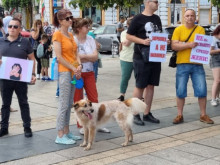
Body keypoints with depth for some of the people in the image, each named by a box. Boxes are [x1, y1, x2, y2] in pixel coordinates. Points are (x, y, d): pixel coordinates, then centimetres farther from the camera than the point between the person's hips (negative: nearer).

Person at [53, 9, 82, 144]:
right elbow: (59, 57, -14)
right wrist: (73, 68, -13)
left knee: (69, 104, 12)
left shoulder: (70, 35, 15)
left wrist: (79, 65, -3)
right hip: (64, 71, -8)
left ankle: (67, 132, 19)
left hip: (74, 72, 8)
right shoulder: (58, 34, -8)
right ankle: (60, 136, -2)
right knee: (64, 105, -7)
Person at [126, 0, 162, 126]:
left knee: (151, 85, 9)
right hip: (141, 57, -6)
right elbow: (128, 36, -6)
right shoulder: (138, 19, -5)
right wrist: (143, 41, -19)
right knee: (140, 86, -2)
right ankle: (135, 114, 8)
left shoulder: (157, 19, 13)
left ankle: (147, 113, 18)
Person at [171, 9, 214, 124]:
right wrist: (189, 45, -19)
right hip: (182, 64, -1)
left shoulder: (200, 29, 8)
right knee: (180, 91, 3)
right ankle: (179, 115, 14)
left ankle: (203, 115, 14)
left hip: (197, 64, 1)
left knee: (202, 90, 1)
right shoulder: (178, 30, 4)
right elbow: (174, 46, -6)